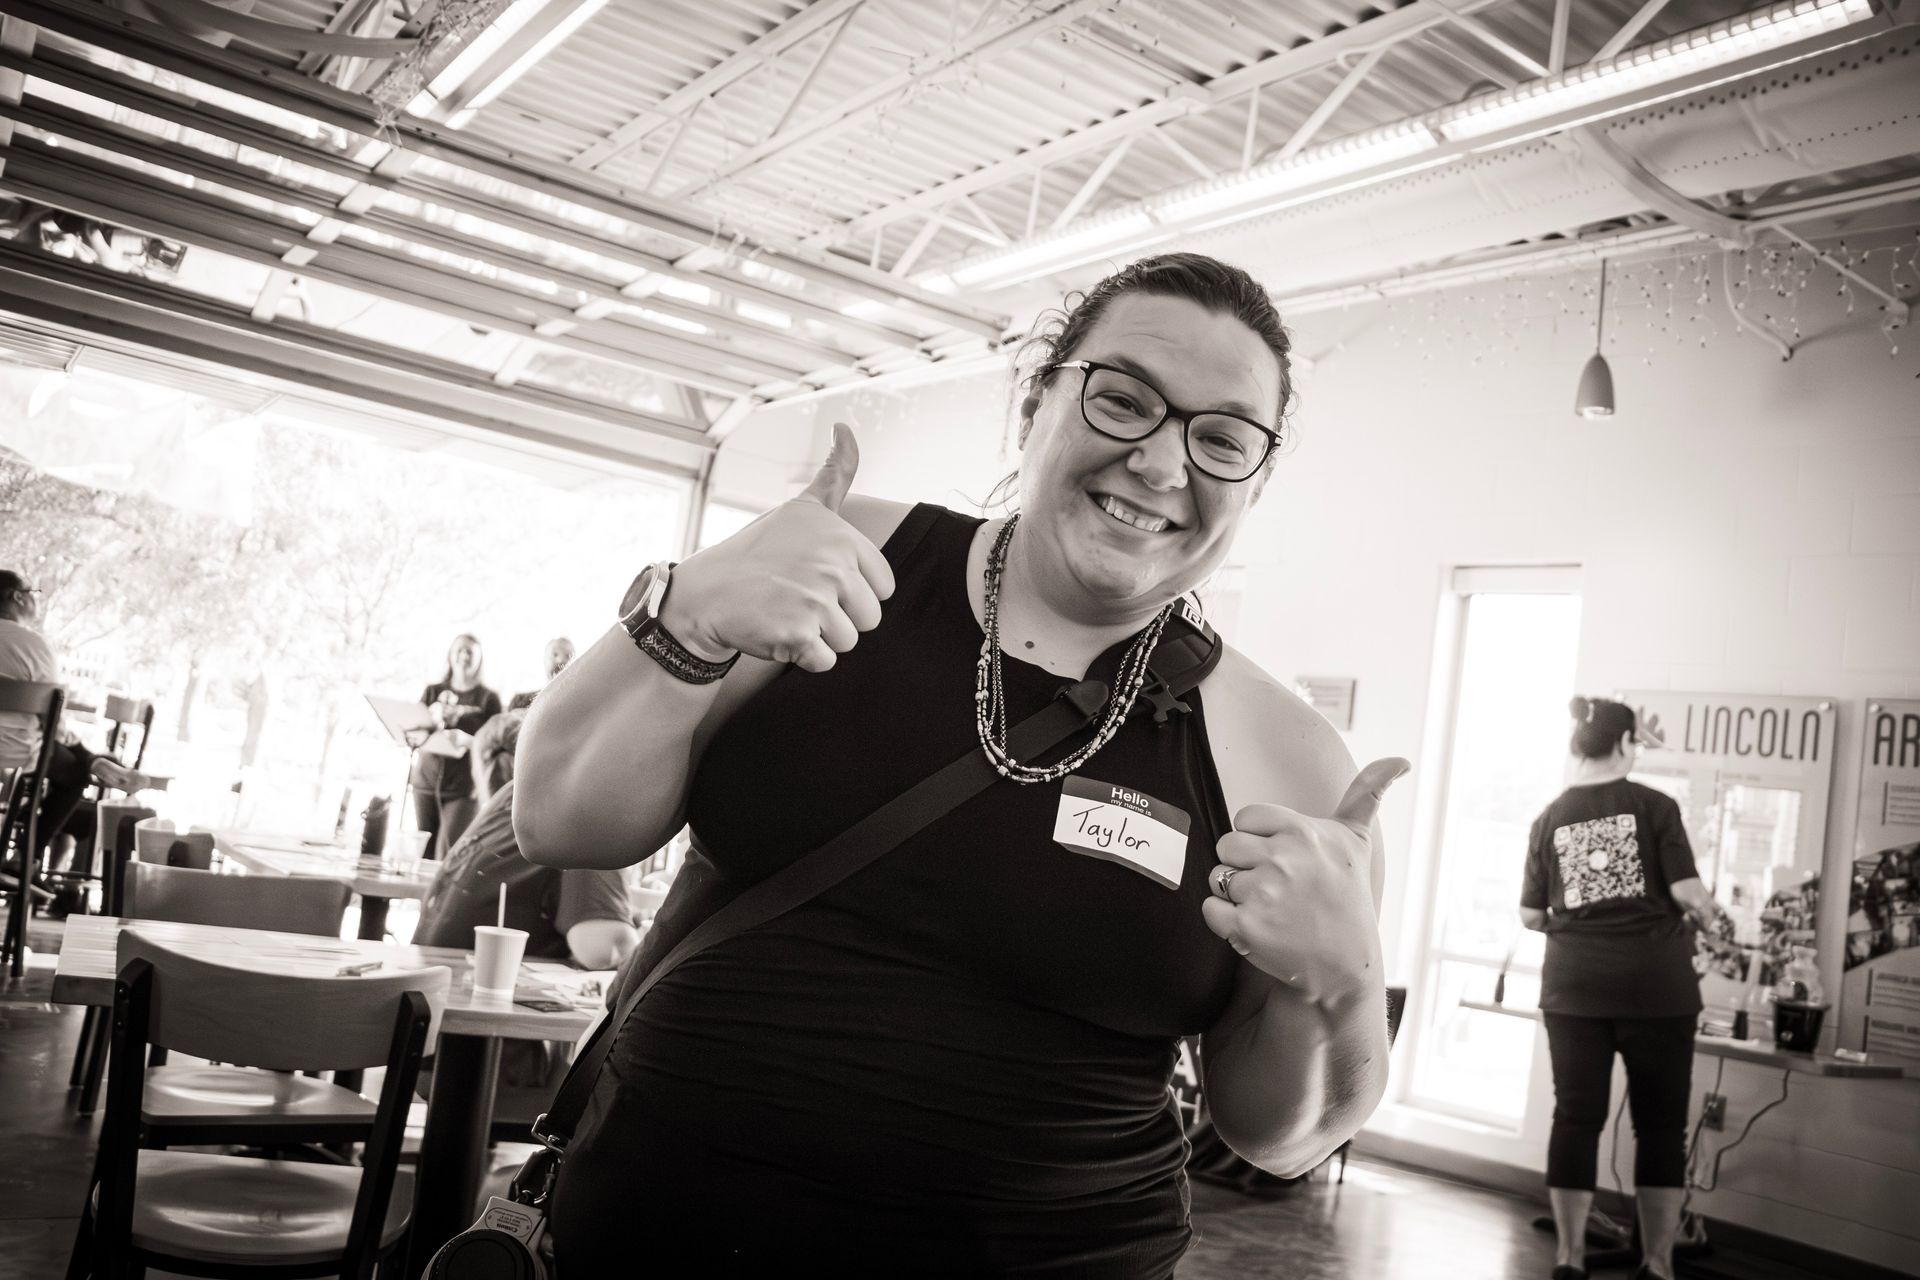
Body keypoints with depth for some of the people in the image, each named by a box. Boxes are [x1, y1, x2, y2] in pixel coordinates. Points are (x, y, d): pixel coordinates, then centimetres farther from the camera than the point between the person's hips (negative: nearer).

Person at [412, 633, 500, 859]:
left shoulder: (488, 698, 3)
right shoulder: (433, 692, 12)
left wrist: (469, 740, -19)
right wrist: (430, 723, -13)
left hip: (464, 788, -3)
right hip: (426, 782, 3)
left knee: (447, 855, -13)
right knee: (424, 854, 2)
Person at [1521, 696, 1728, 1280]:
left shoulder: (1551, 818, 5)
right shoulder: (1655, 805, -2)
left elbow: (1530, 915, 6)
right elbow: (1686, 891, -8)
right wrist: (1710, 913, 14)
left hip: (1573, 984, 2)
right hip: (1653, 982, -2)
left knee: (1576, 1117, 7)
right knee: (1661, 1123, 9)